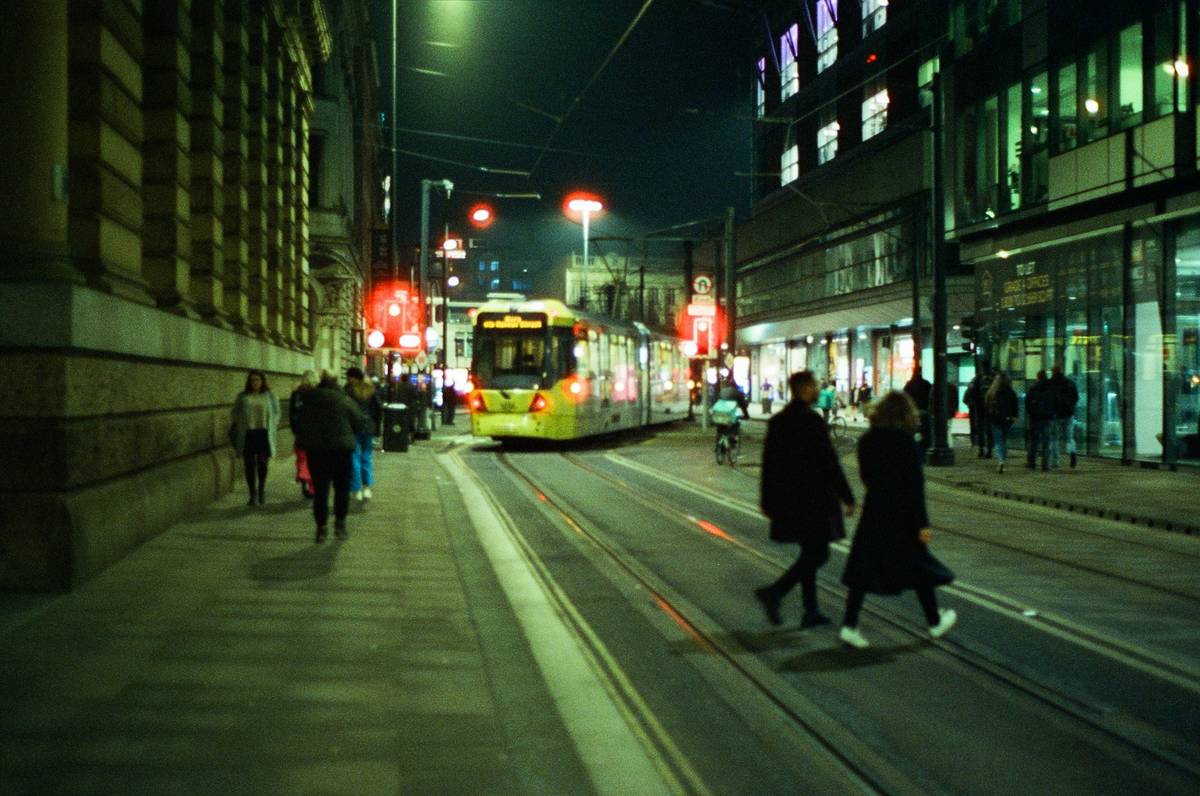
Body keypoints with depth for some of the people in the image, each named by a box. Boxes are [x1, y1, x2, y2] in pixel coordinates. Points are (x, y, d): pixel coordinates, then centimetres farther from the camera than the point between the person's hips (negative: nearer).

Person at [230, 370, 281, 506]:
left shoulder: (270, 396, 8)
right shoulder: (242, 396, 9)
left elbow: (276, 413, 12)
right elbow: (235, 413, 14)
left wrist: (272, 427, 1)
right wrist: (237, 427, 2)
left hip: (264, 434, 0)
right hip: (247, 434, 0)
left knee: (262, 464, 1)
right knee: (250, 465, -2)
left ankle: (262, 491, 20)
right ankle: (253, 495, 4)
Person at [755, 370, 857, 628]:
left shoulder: (777, 421, 8)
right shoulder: (812, 421, -15)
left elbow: (769, 461, 12)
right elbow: (829, 462, -13)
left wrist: (767, 499, 19)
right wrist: (847, 497, -6)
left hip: (787, 498, 8)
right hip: (813, 497, -8)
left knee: (809, 552, 16)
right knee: (817, 553, -1)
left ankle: (811, 611, 17)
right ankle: (774, 593, -14)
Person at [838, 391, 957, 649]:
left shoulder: (866, 441, 1)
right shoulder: (906, 442, -14)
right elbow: (915, 484, -14)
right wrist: (922, 523, -12)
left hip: (873, 512, 4)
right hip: (901, 514, -4)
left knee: (864, 568, 4)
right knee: (918, 567, 12)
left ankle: (849, 625, -4)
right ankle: (935, 622, 27)